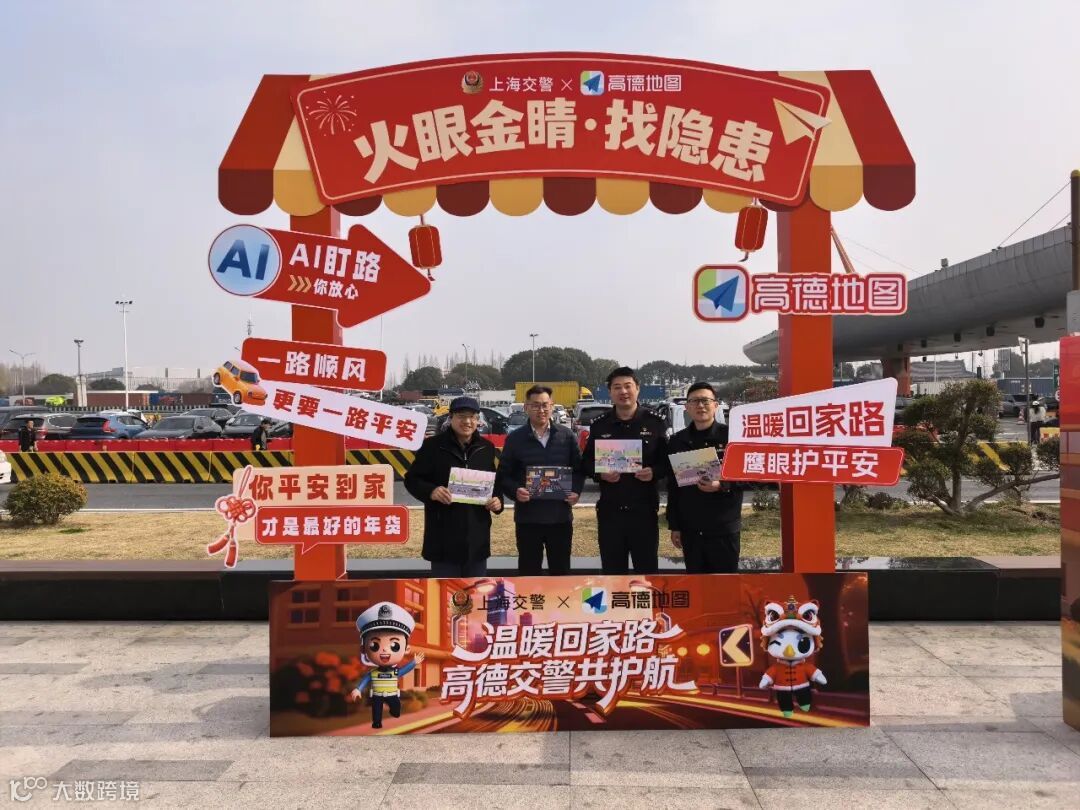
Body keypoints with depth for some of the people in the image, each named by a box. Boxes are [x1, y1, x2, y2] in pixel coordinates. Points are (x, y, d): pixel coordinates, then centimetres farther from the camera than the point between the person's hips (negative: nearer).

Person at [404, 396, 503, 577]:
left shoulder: (486, 447, 9)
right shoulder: (433, 445, -5)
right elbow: (412, 479, -2)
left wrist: (497, 500, -2)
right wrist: (430, 491, -22)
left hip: (477, 534, 4)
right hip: (444, 535, -4)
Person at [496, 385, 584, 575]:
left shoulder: (567, 436, 5)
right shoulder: (515, 439, 1)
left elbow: (579, 468, 10)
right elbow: (503, 475, 3)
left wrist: (576, 491, -7)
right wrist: (515, 491, -16)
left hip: (561, 516, 1)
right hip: (527, 518, -1)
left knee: (561, 571, 11)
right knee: (529, 572, 8)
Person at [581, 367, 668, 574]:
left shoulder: (654, 423, 2)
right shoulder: (599, 426, 6)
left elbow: (668, 461, 4)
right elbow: (586, 462, 9)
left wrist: (654, 472, -16)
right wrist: (600, 473, -11)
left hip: (644, 509, -1)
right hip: (609, 510, 2)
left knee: (647, 568, 7)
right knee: (612, 569, 10)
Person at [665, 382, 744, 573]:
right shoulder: (677, 441, 8)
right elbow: (673, 487, 10)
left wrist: (722, 486, -21)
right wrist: (674, 526, 8)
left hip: (724, 528, -3)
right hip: (690, 529, 3)